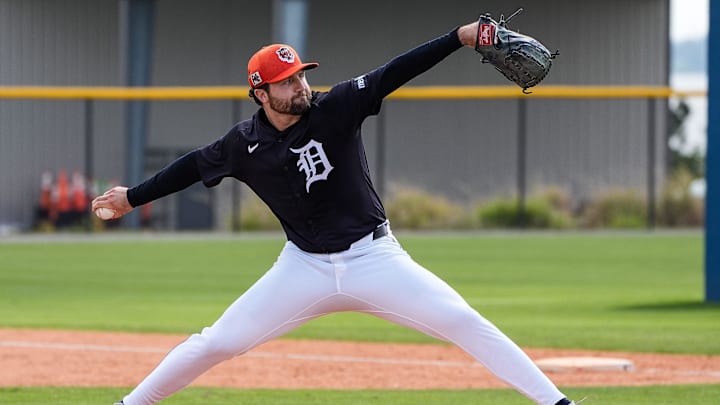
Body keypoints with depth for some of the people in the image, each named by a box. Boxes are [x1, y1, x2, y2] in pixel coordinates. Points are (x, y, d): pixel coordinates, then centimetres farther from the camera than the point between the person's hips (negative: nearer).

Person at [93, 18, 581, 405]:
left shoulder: (335, 109, -11)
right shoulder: (245, 144, -5)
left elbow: (394, 73, -20)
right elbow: (195, 165, 13)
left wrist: (461, 37, -30)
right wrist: (133, 197, 21)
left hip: (373, 258, -2)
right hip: (305, 267, 2)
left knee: (463, 322, -14)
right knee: (216, 343, 0)